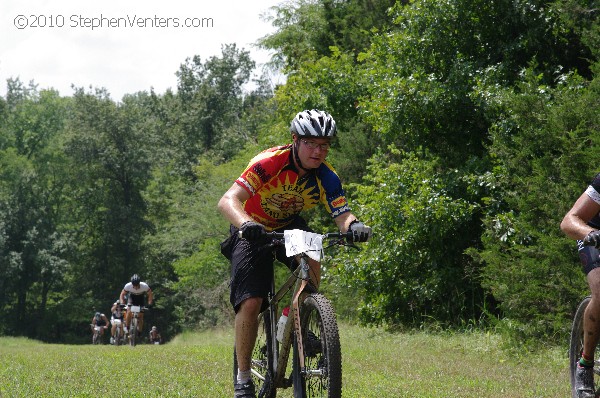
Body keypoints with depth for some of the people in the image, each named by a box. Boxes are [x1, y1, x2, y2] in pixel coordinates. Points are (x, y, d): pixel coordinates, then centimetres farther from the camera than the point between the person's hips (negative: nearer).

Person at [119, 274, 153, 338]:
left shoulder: (144, 286, -35)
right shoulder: (128, 286, -33)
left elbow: (150, 294, -21)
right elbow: (122, 294, -20)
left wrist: (149, 304, -33)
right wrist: (122, 304, -33)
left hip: (140, 297, 0)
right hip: (131, 296, 0)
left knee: (141, 314, -8)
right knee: (129, 311, -22)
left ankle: (139, 332, 4)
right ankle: (127, 328, -5)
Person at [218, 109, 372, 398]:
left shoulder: (326, 177, -19)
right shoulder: (270, 163, -32)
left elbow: (341, 215, -25)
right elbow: (227, 201, -41)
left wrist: (353, 226, -50)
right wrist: (246, 224, -62)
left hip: (289, 226, 4)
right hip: (254, 230, -4)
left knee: (311, 258, -29)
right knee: (250, 302, -15)